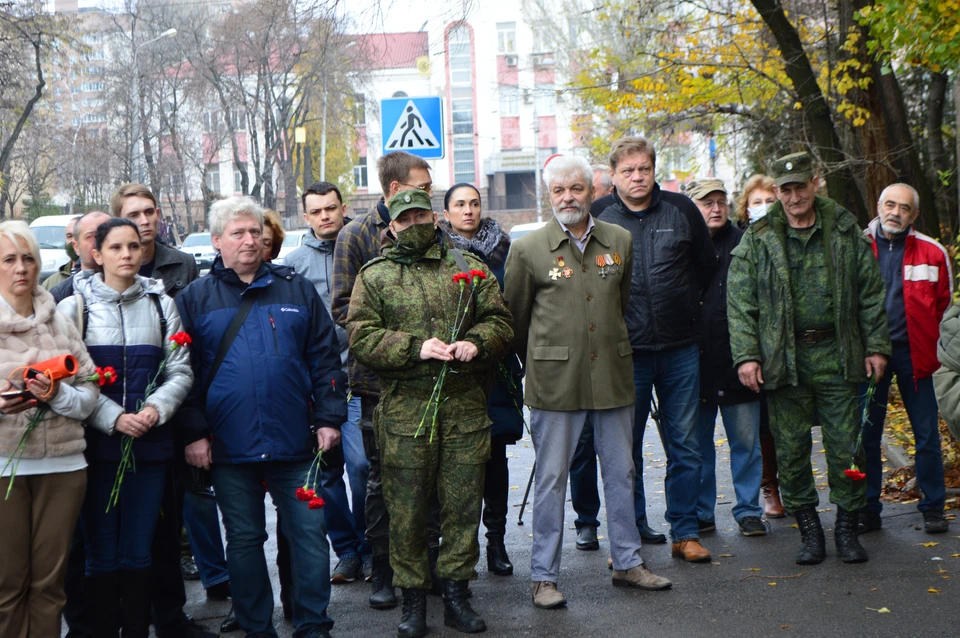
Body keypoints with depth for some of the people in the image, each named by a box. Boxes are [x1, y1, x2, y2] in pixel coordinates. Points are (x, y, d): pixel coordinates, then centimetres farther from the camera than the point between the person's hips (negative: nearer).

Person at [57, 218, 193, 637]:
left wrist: (156, 408, -11)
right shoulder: (75, 306, 2)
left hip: (150, 446, 2)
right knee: (101, 555, 3)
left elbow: (180, 371, 7)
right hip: (96, 444, -2)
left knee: (138, 554, 8)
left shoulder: (161, 304, 9)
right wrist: (113, 419, -16)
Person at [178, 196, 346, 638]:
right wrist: (194, 433, -5)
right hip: (230, 448, 0)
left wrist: (329, 418, 0)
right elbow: (184, 371, 3)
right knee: (243, 540, 10)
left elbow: (325, 358, 7)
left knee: (309, 533, 2)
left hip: (295, 443, 1)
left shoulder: (296, 289, 8)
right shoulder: (194, 298, 5)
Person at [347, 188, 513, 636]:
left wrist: (476, 343, -9)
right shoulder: (373, 276, 7)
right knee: (406, 507, 2)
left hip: (465, 405, 2)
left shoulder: (468, 268, 13)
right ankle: (413, 599, 15)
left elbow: (499, 321, 12)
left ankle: (456, 593, 19)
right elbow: (360, 337, -3)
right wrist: (416, 347, -15)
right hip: (404, 409, -2)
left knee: (463, 502, 6)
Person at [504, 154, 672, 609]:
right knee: (551, 479, 3)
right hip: (554, 380, -3)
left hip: (612, 374, 3)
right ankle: (543, 576, 12)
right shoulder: (528, 249, -3)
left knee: (620, 473, 12)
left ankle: (627, 563, 26)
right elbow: (515, 316, 7)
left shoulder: (620, 241, 6)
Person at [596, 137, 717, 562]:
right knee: (625, 448, 6)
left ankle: (685, 532, 18)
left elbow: (707, 265, 16)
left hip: (680, 349, 1)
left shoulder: (682, 210, 3)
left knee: (685, 447, 7)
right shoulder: (601, 222, -1)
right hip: (627, 352, -1)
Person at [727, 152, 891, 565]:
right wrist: (745, 354, -7)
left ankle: (847, 527, 17)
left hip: (836, 356, 0)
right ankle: (809, 530, 17)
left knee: (845, 446, 3)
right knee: (791, 450, 4)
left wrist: (876, 346, 6)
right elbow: (740, 303, 1)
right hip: (784, 357, 0)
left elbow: (870, 294, 10)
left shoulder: (845, 232, 6)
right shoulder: (758, 240, 3)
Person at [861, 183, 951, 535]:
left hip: (913, 353, 0)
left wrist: (920, 331, 9)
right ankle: (868, 509, 14)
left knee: (927, 434, 3)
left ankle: (933, 508, 15)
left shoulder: (932, 252, 0)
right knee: (866, 434, 5)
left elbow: (943, 300, 14)